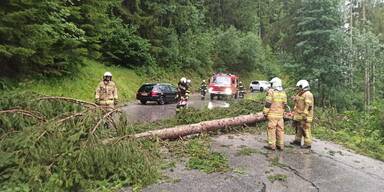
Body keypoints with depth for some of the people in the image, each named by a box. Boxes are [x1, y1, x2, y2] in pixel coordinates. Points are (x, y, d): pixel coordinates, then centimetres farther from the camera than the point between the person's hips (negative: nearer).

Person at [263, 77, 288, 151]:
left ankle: (272, 145, 2)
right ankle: (280, 145, 16)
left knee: (271, 129, -1)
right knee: (280, 129, 10)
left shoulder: (271, 91, -10)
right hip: (280, 115, 6)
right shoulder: (283, 93, 11)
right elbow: (284, 105, 14)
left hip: (272, 114, -6)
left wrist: (265, 112, -6)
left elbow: (268, 103, -13)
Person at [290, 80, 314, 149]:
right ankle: (297, 140, 26)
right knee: (298, 128, 16)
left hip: (305, 116, -10)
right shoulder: (300, 94, 16)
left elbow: (308, 106, -22)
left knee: (306, 129, -5)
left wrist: (305, 115, -24)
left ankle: (308, 144, 1)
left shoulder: (308, 94, -15)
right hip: (299, 116, 10)